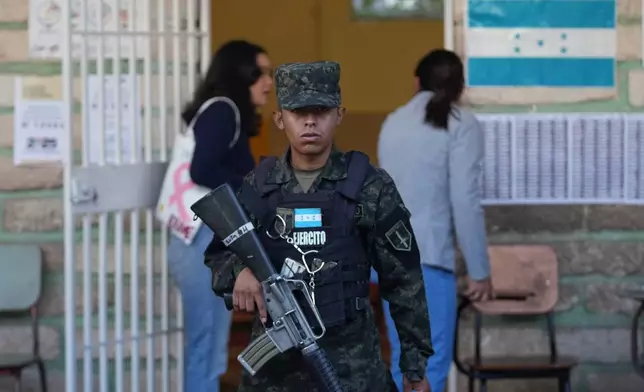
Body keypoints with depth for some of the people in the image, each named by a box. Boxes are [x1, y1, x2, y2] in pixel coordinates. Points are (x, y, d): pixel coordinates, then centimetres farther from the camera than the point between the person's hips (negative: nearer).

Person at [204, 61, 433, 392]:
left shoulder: (370, 188, -4)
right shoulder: (257, 188, 4)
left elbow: (403, 281, 0)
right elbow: (218, 254, 12)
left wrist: (416, 363, 0)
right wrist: (239, 270, -12)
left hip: (350, 363, -3)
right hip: (273, 358, 3)